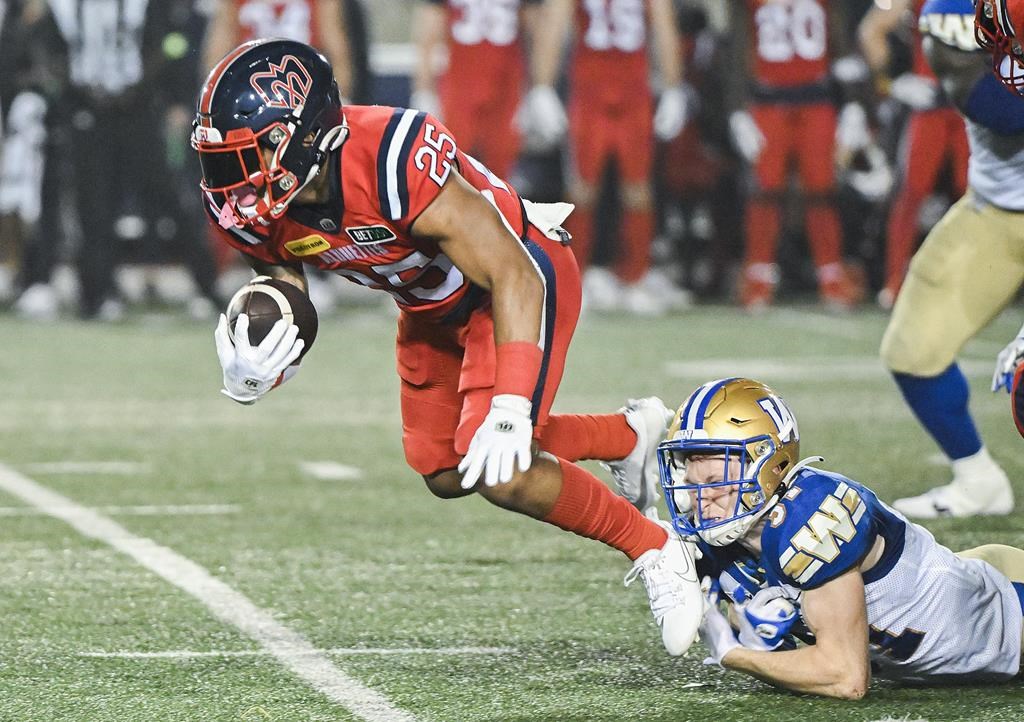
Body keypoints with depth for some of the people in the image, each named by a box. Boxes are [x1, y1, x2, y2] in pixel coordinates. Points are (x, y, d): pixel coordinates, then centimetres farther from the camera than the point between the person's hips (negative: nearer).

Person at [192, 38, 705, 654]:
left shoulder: (391, 165, -41)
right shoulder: (250, 207, -20)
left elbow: (512, 276, -35)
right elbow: (285, 319, -4)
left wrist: (508, 410, -42)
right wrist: (251, 376, -28)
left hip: (520, 277, -8)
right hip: (432, 307, 8)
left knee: (498, 472, -20)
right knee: (446, 475, 18)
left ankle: (656, 552, 3)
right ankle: (631, 434, 38)